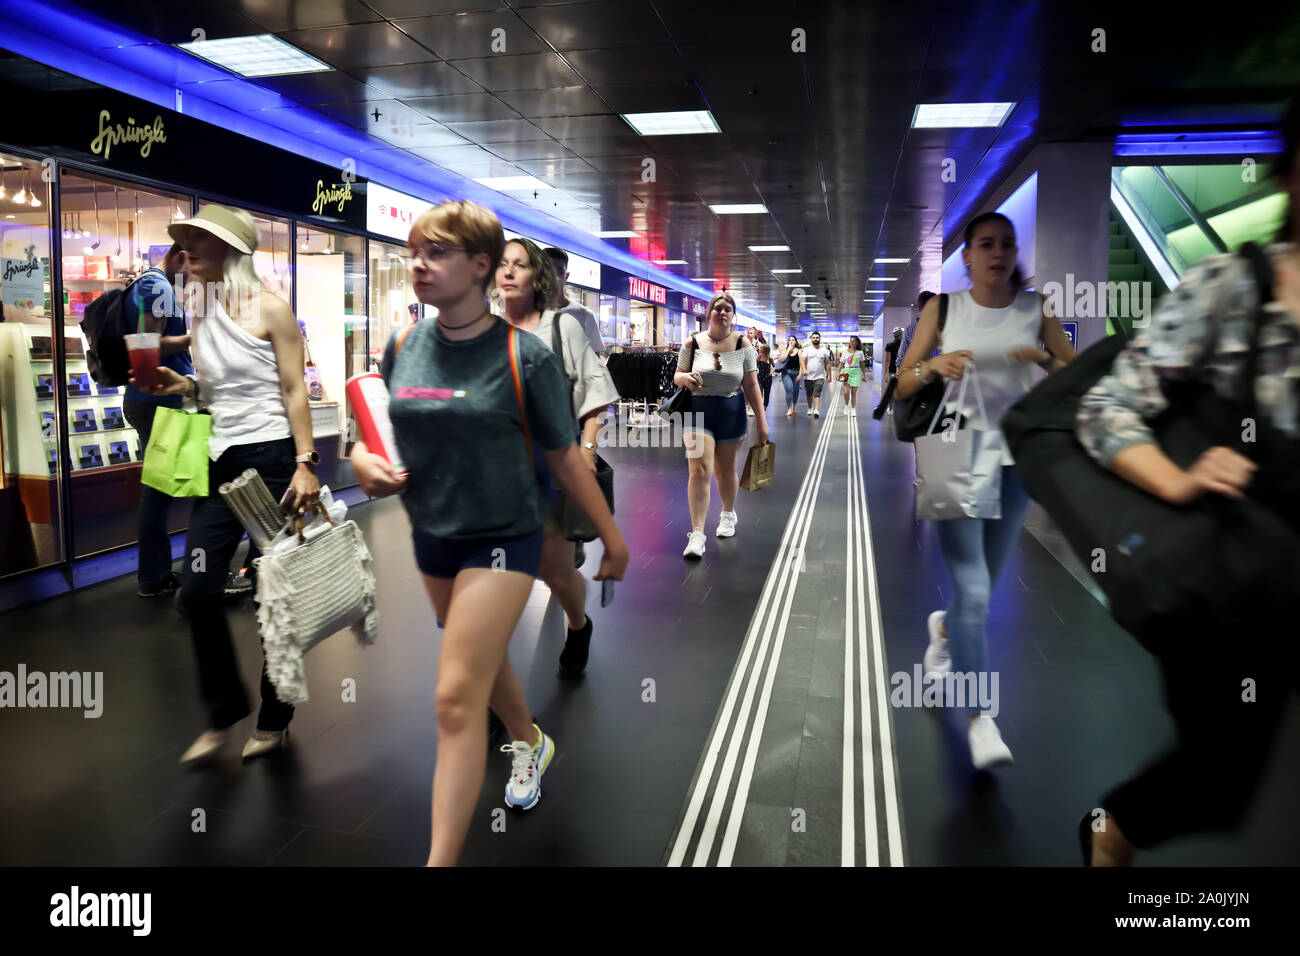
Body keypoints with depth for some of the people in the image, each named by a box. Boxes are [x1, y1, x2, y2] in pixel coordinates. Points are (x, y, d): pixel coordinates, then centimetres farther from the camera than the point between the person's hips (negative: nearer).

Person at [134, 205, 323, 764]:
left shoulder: (269, 308, -5)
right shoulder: (203, 314, 12)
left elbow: (294, 389, -9)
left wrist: (306, 463, -17)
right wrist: (183, 386, 0)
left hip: (271, 458, -6)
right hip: (221, 461, 6)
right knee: (197, 590, 1)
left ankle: (274, 719, 19)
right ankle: (224, 713, 20)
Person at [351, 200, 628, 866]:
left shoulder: (524, 356, -14)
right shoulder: (403, 347, -1)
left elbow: (564, 457, -6)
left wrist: (612, 536, -1)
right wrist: (364, 460, -12)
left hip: (502, 539, -6)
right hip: (431, 535, 6)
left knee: (456, 698, -10)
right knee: (484, 660, 25)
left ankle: (441, 860, 1)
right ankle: (529, 743, 55)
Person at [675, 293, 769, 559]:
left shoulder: (742, 343, 0)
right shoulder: (693, 342, -1)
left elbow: (751, 384, -1)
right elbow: (677, 376, 6)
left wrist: (761, 420, -4)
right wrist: (685, 378, -19)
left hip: (731, 412, 1)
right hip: (698, 410, -1)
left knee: (726, 469, 15)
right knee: (700, 469, -13)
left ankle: (728, 514, 43)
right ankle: (697, 534, -13)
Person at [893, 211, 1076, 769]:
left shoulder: (1034, 309, 5)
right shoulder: (943, 309, 1)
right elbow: (901, 388, 1)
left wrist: (1045, 359, -16)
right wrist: (933, 366, -19)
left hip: (1013, 461, 3)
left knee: (982, 585, 15)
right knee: (973, 590, -11)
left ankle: (943, 631, 48)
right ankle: (978, 717, -3)